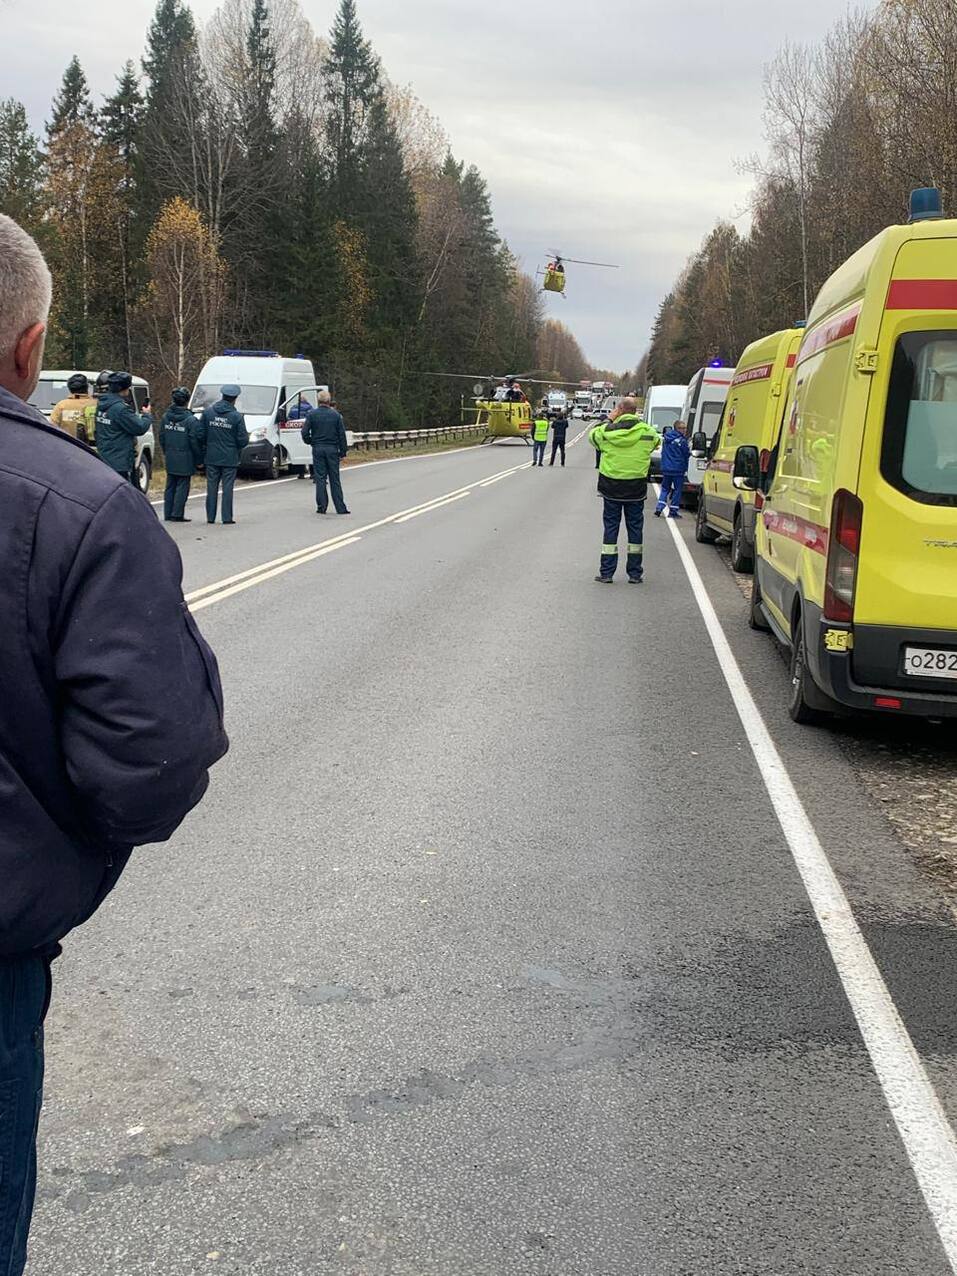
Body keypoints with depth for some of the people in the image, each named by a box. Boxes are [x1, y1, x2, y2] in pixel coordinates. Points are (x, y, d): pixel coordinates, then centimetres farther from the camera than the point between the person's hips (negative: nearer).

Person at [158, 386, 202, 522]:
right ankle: (177, 514, 2)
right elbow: (194, 442, -13)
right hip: (185, 460, -5)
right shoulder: (191, 420, -15)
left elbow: (161, 438, 9)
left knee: (170, 486, 13)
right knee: (182, 487, 2)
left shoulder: (165, 417, 2)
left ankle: (168, 514, 16)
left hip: (170, 459, 5)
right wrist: (199, 460, -2)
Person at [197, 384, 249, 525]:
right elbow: (242, 440, -9)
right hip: (230, 459, -3)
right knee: (227, 487, 2)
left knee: (212, 486, 9)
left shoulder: (207, 412, 0)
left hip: (212, 457, 3)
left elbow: (200, 435, 2)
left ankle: (210, 517, 12)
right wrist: (246, 435, 14)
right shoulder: (237, 417, -9)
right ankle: (227, 518, 2)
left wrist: (203, 451, 16)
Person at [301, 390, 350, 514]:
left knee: (320, 478, 4)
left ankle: (321, 506, 1)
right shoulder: (336, 415, 0)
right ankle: (340, 507, 3)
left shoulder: (312, 414, -2)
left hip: (317, 449, 0)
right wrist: (343, 452, 6)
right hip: (332, 449, 0)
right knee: (334, 479, 4)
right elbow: (342, 435, 0)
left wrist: (310, 442, 12)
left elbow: (304, 432, -7)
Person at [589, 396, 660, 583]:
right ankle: (635, 573, 11)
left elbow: (593, 436, 12)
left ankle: (606, 573, 5)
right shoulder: (647, 431, -6)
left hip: (611, 486, 0)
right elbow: (657, 441, 15)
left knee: (610, 526, 7)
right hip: (636, 487, 0)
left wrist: (609, 419, 15)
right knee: (635, 527, 9)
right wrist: (638, 420, 15)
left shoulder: (608, 430, -8)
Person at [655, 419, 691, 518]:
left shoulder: (665, 438, 4)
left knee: (665, 488, 15)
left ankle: (659, 508, 3)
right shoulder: (682, 440, -15)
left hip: (666, 469, 5)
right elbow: (687, 455, -7)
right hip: (678, 469, -5)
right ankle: (673, 511, 6)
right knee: (677, 490, 6)